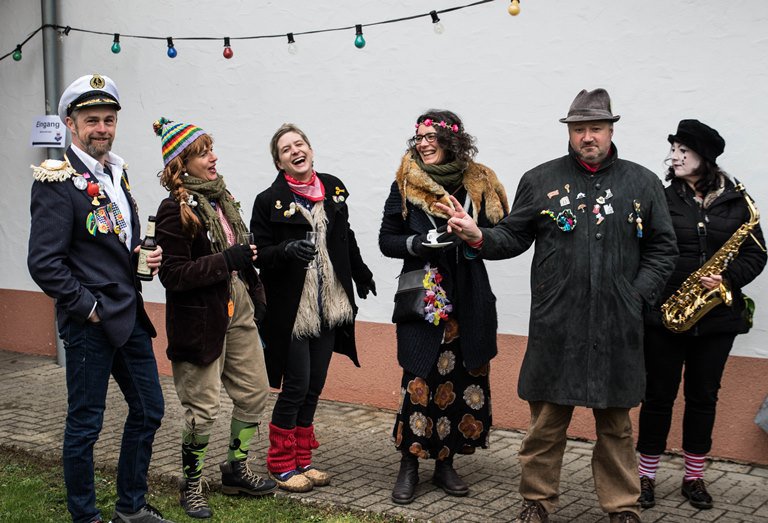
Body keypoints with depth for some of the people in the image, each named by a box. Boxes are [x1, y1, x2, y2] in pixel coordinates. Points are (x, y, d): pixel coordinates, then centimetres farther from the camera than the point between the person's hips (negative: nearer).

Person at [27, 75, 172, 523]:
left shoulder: (115, 174, 11)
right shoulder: (58, 182, -14)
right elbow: (44, 263, -19)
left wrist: (146, 258, 4)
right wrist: (89, 308, -16)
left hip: (130, 317, 9)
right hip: (89, 323, -8)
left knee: (149, 410, 15)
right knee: (85, 424, 4)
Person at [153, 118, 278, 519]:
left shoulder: (220, 197, 9)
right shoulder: (175, 210, -16)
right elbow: (173, 274, -20)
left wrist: (257, 299, 17)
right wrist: (228, 260, -23)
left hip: (239, 309, 8)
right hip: (202, 318, -8)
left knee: (254, 392, 13)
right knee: (203, 407, 0)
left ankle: (237, 470, 29)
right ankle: (192, 486, 18)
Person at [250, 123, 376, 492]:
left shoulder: (333, 189, 7)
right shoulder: (269, 200, -7)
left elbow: (346, 237, 21)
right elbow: (260, 254, -9)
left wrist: (361, 275, 30)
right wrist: (287, 250, -29)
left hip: (329, 306, 5)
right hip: (291, 309, -5)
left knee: (314, 385, 10)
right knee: (296, 387, -2)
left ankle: (302, 461, 22)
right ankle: (282, 465, 13)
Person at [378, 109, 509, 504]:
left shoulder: (478, 183, 4)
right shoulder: (405, 183, 3)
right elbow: (386, 239, 6)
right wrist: (414, 244, -14)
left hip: (468, 300, 2)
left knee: (462, 379, 3)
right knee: (419, 380, -5)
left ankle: (445, 464, 18)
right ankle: (409, 466, 10)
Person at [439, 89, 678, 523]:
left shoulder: (643, 184, 7)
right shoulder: (540, 180, 5)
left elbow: (663, 249, 9)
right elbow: (514, 238, 7)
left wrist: (638, 296, -2)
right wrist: (480, 236, -13)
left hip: (617, 328, 1)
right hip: (555, 326, -1)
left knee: (616, 422, 10)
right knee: (547, 418, 6)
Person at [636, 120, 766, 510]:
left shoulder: (735, 201, 4)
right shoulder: (660, 198, 0)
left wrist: (728, 279, -14)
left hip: (717, 316, 2)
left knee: (704, 396, 11)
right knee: (659, 395, 4)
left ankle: (694, 477, 24)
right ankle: (646, 476, 16)